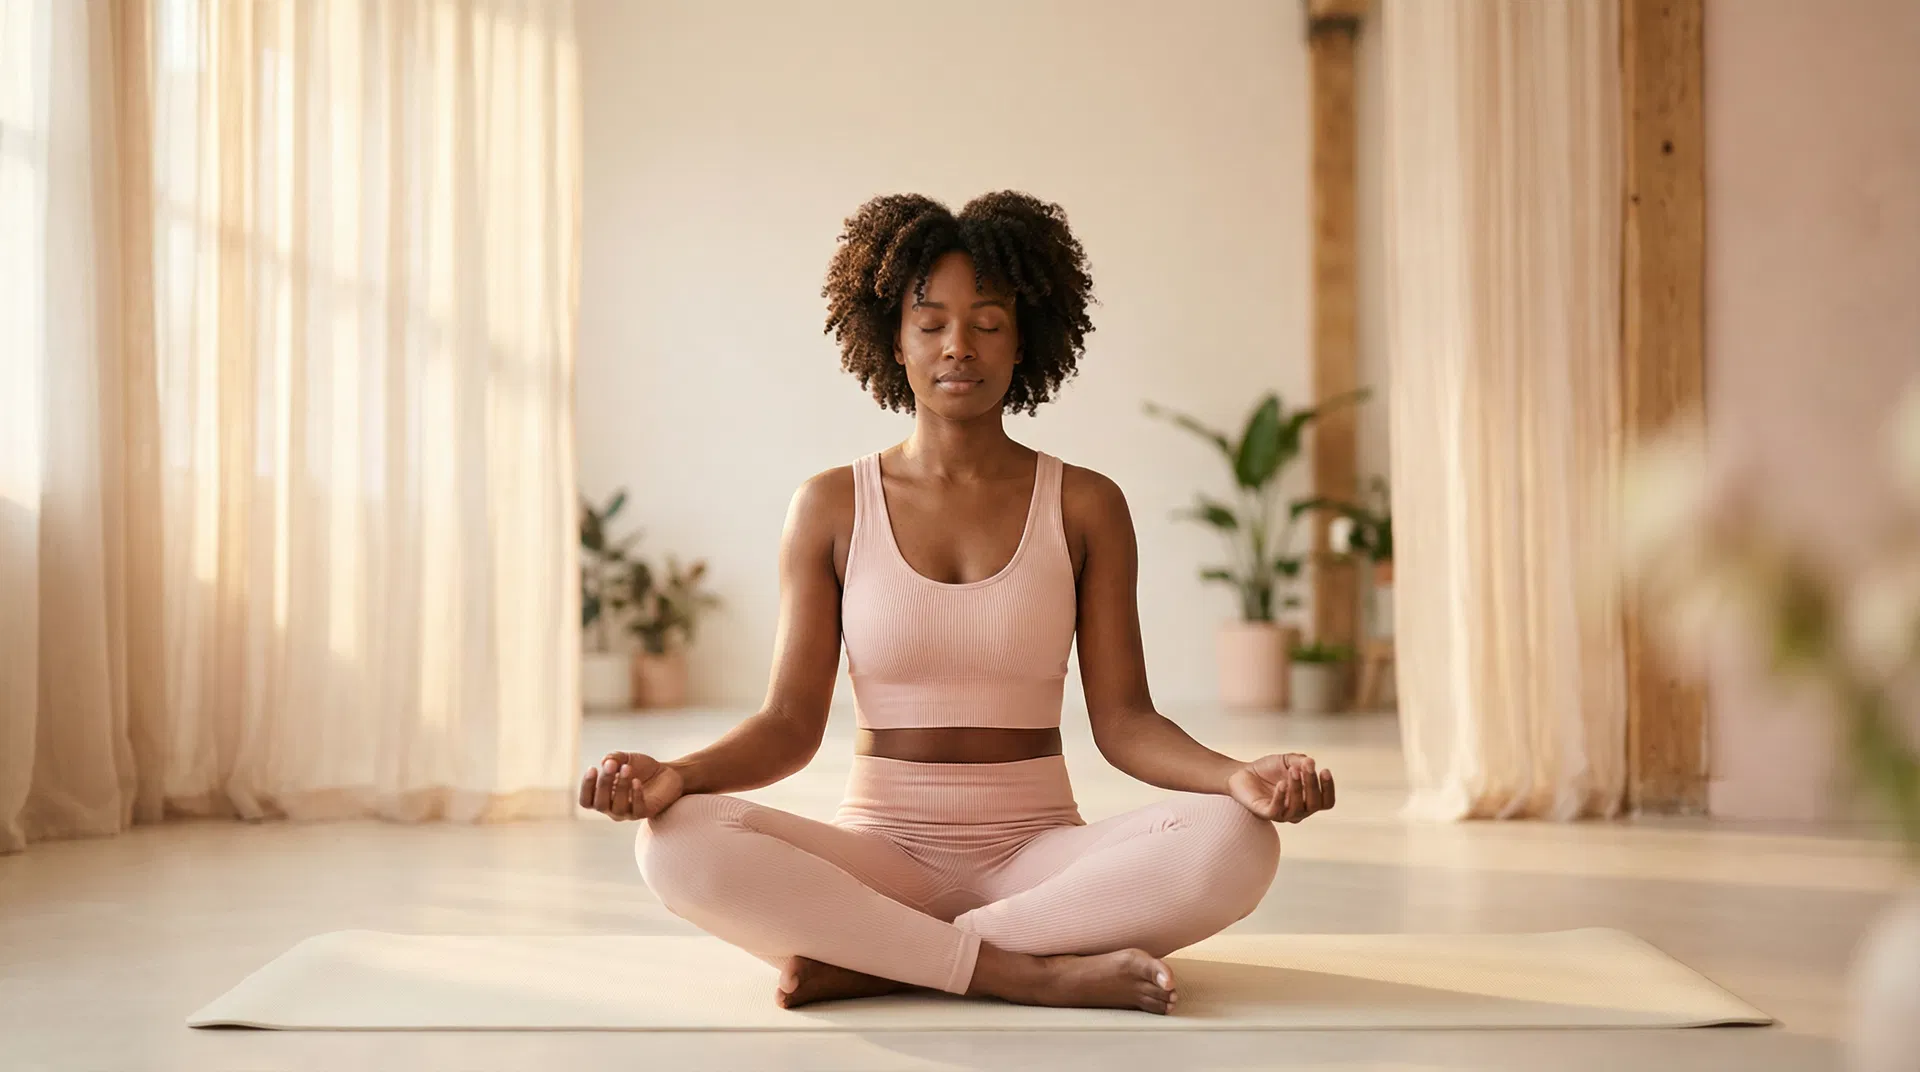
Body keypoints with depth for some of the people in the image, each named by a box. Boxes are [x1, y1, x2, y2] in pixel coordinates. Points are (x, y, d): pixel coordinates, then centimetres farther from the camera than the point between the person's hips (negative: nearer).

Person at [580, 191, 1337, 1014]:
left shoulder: (1085, 507, 5)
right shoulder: (832, 507, 5)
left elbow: (1123, 720, 1)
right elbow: (790, 723, 1)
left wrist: (1240, 776, -20)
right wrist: (677, 774, -20)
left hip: (1040, 855, 1)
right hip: (881, 853, 0)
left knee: (1236, 845, -31)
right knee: (677, 844, -30)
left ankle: (867, 961, -24)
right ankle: (1034, 974, -27)